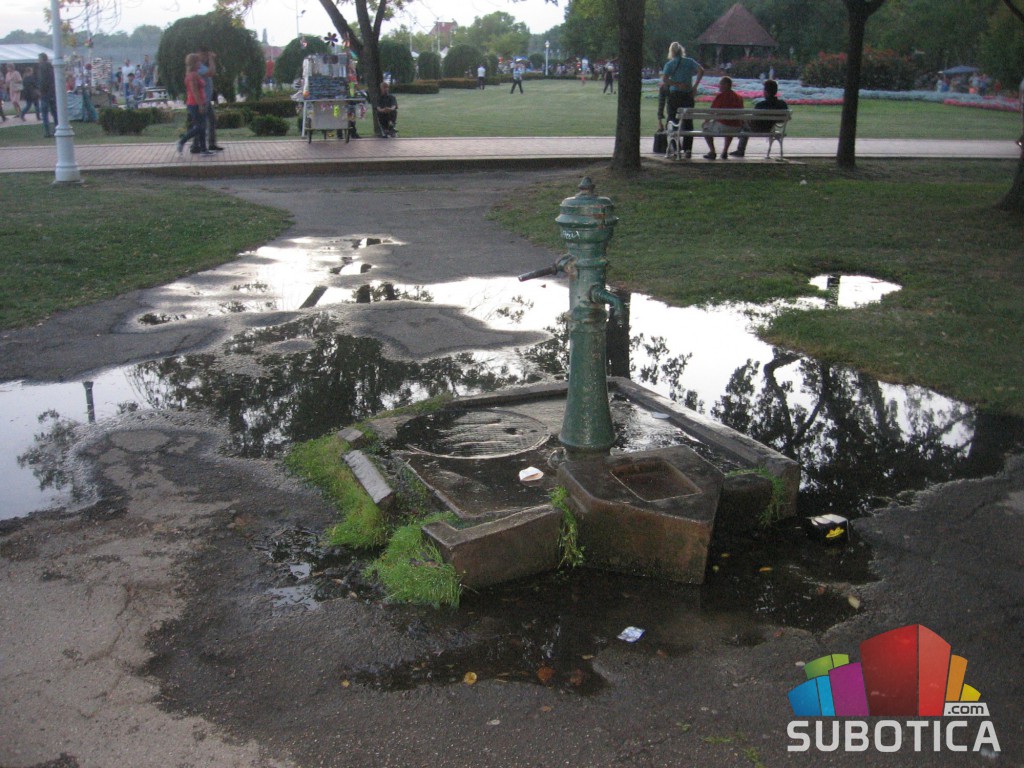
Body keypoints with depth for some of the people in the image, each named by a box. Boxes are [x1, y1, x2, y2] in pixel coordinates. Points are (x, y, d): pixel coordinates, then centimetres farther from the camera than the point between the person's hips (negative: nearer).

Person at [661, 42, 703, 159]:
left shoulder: (669, 64, 0)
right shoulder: (690, 61, 6)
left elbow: (664, 79, -15)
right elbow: (701, 70, -8)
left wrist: (677, 84, -13)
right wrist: (695, 86, -7)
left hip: (674, 95, -2)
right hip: (688, 95, 2)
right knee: (688, 122, 6)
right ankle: (687, 149, 0)